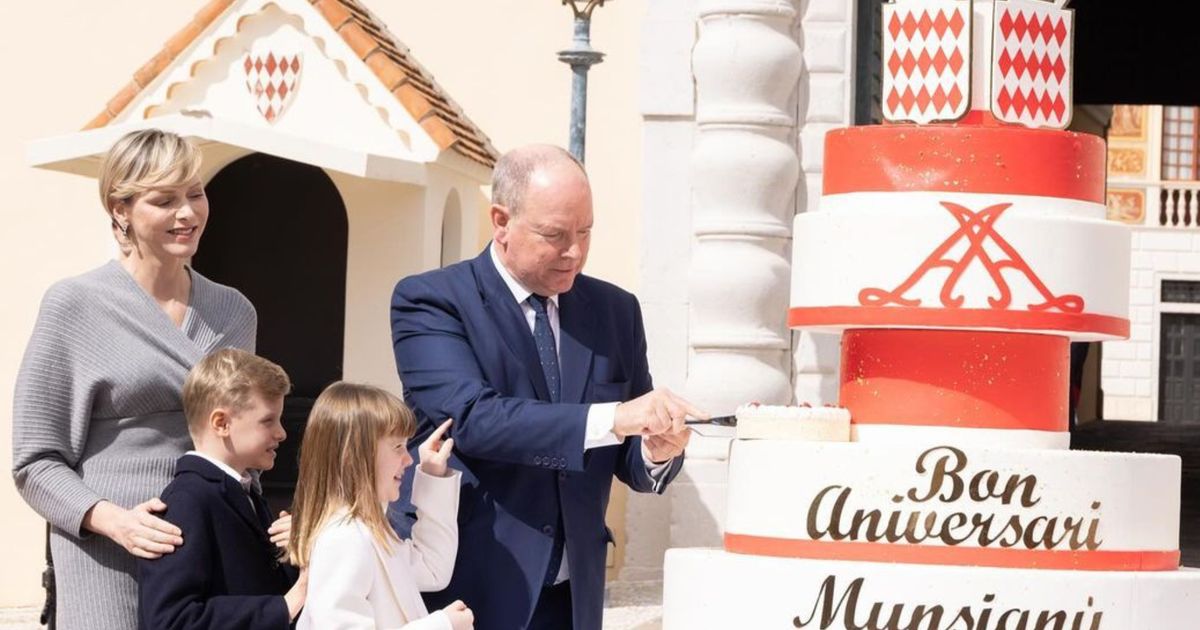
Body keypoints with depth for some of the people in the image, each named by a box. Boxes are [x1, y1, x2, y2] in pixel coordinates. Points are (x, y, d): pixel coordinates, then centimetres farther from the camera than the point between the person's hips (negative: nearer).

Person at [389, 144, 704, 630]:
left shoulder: (616, 311, 9)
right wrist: (612, 418, -29)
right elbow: (472, 416, -22)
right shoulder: (430, 301, -6)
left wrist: (656, 451, -14)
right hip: (464, 590, -4)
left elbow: (629, 462, 10)